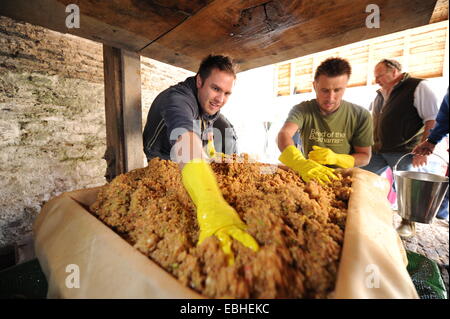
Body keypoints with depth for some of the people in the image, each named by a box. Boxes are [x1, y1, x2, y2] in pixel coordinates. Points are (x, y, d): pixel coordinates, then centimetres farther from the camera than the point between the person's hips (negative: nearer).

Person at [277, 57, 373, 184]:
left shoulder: (361, 116, -7)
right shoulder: (302, 110, -11)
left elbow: (364, 157, 0)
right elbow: (284, 135, -30)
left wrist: (335, 158, -21)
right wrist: (301, 163, -49)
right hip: (309, 177, -1)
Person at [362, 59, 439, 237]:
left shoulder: (418, 87, -6)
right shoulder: (380, 94, 14)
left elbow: (432, 120, -12)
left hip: (403, 152, -6)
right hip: (378, 150, 7)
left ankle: (408, 223, 25)